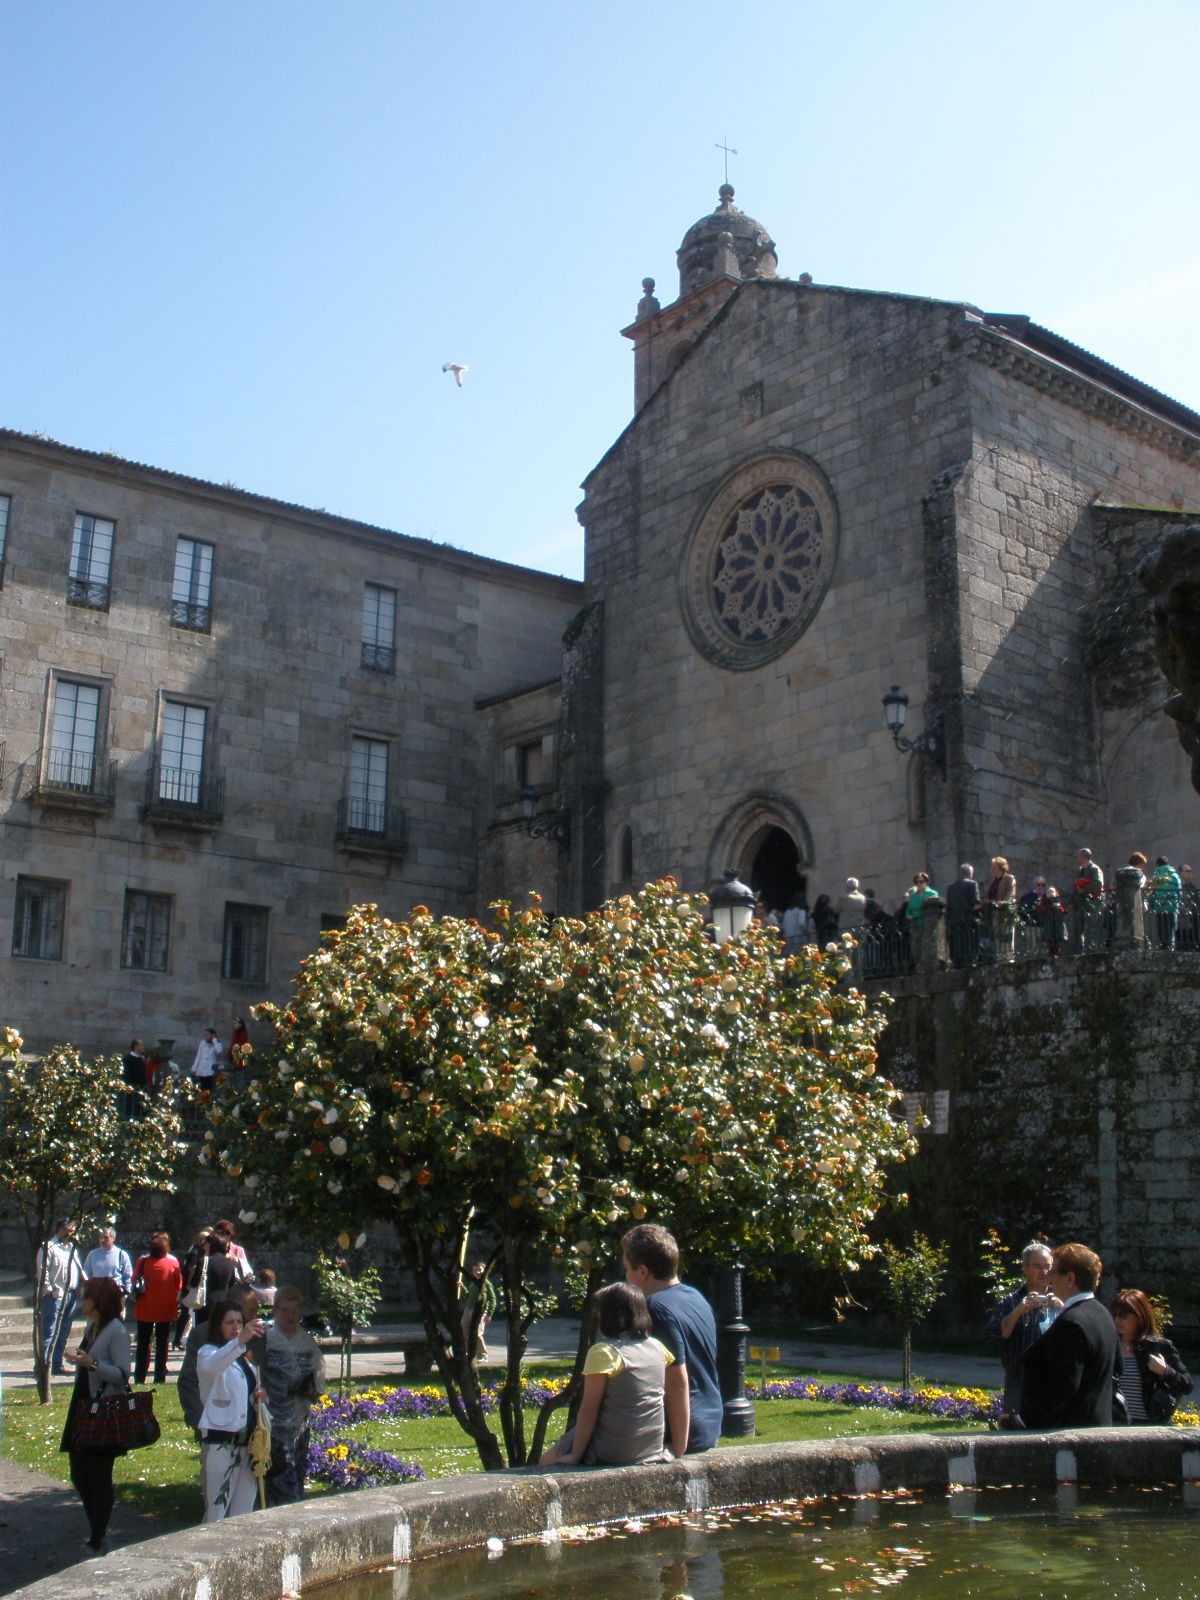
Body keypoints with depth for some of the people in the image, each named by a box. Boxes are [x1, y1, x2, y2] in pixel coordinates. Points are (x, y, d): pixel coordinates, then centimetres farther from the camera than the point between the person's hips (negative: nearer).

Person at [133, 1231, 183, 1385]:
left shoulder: (143, 1262, -12)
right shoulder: (173, 1263, -12)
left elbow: (134, 1282, -1)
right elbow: (179, 1286, -2)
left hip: (144, 1310, 0)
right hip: (165, 1310, 0)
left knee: (143, 1344, 13)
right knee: (162, 1344, 9)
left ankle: (139, 1378, 16)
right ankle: (160, 1377, 8)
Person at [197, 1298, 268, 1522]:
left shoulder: (245, 1359, 17)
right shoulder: (208, 1352, -5)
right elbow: (212, 1365, -31)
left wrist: (258, 1396, 4)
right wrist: (240, 1341, -49)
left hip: (246, 1440, 7)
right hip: (221, 1442, -7)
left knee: (243, 1510, 9)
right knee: (217, 1509, -7)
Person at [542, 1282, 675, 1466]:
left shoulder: (603, 1352, -14)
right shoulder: (657, 1347, 3)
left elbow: (589, 1410, -14)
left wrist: (575, 1455, -7)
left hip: (612, 1455, -6)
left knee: (547, 1460, 14)